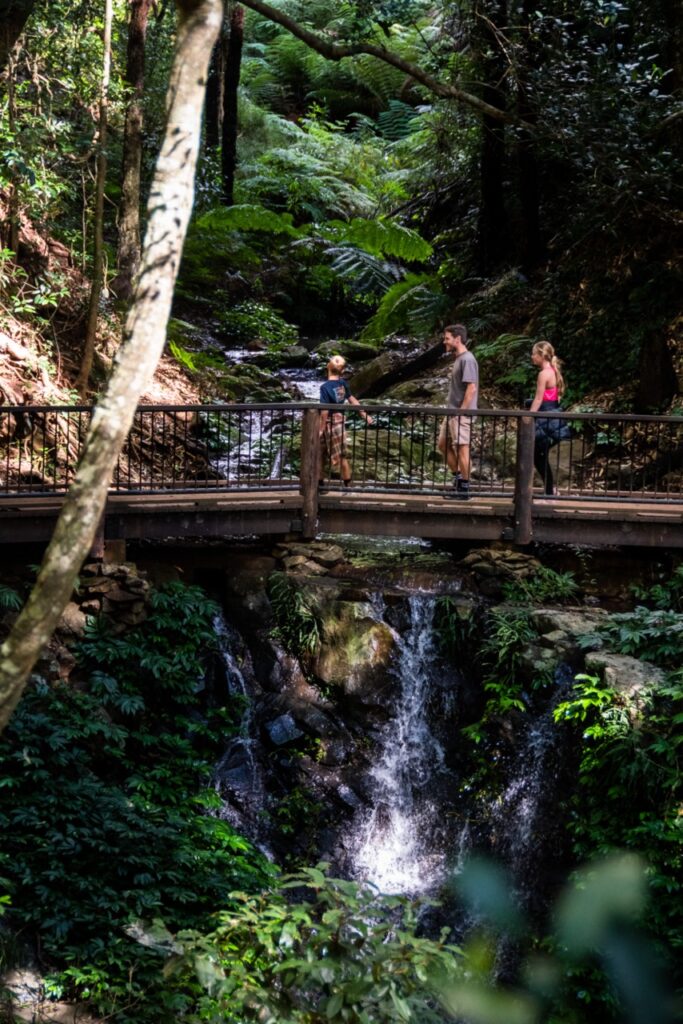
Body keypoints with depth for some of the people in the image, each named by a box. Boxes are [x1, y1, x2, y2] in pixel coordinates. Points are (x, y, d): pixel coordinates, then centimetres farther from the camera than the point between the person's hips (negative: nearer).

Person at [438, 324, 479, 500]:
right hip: (452, 412, 10)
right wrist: (452, 410, 19)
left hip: (461, 413, -10)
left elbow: (471, 388, -20)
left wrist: (461, 411, -21)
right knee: (443, 445, 15)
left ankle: (464, 488, 1)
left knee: (462, 448, -5)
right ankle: (458, 477, 23)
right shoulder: (459, 359, 15)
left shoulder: (467, 360, -15)